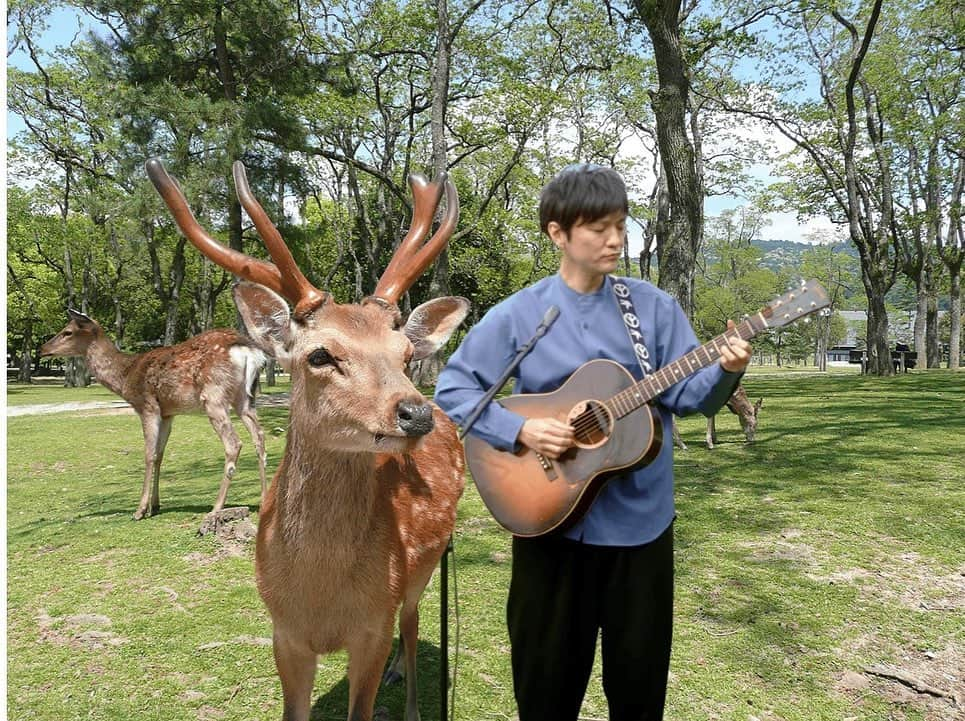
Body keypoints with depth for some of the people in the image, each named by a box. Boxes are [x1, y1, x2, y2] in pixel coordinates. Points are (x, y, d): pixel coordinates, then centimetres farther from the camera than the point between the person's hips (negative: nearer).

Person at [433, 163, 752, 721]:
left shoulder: (654, 307, -1)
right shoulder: (516, 316, -5)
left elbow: (686, 396, -3)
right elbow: (452, 390, -4)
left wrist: (725, 372, -23)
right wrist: (518, 429, -18)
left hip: (641, 518, 2)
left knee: (640, 673, 16)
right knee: (548, 674, 15)